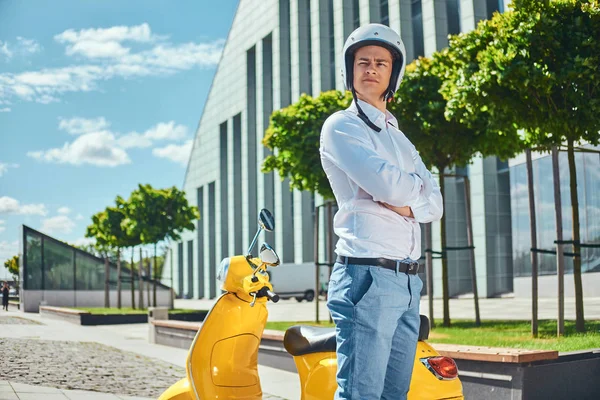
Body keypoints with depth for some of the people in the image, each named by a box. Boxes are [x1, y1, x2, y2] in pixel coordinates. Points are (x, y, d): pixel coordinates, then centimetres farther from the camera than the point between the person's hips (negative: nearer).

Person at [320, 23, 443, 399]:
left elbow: (435, 205, 12)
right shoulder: (341, 125, 0)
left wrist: (404, 203, -9)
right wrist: (418, 181, 5)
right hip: (367, 274, -7)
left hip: (409, 281, 7)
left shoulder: (400, 138, 23)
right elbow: (387, 184, -16)